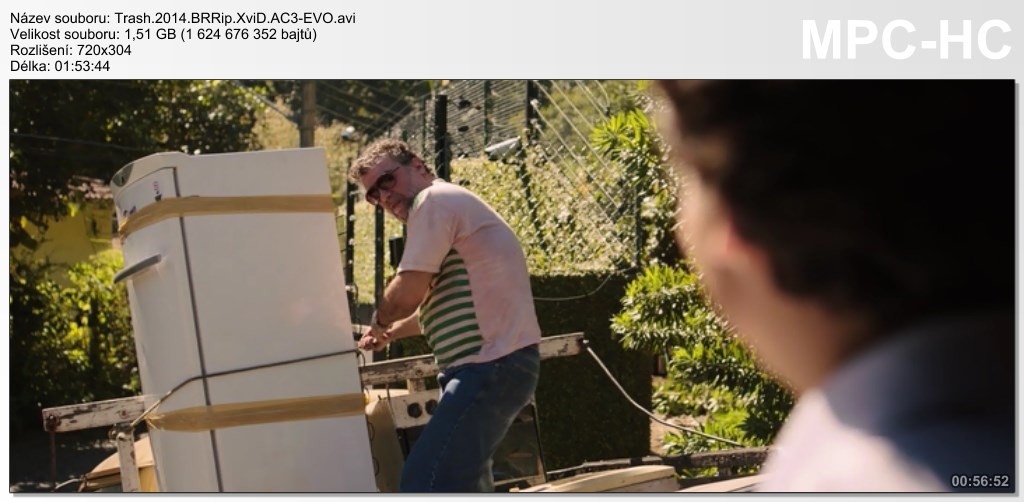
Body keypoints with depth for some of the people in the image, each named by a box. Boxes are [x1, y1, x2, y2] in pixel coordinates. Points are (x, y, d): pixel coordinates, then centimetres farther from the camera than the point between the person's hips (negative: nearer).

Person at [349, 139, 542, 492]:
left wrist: (379, 321, 5)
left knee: (425, 485, -15)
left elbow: (407, 293, -14)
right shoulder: (451, 207, 25)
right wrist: (394, 331, 43)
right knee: (461, 483, 22)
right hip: (493, 365, 11)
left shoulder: (435, 199, -7)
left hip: (492, 365, -11)